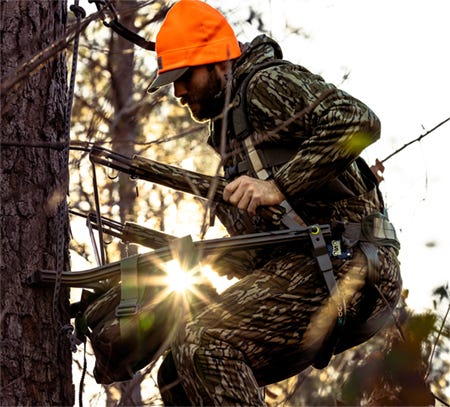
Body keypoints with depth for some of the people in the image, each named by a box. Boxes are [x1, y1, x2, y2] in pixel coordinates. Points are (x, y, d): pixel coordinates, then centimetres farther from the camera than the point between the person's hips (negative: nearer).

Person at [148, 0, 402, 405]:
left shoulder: (269, 84, -4)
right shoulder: (230, 125, 25)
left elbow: (358, 121, -21)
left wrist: (278, 186, -22)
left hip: (341, 266, -10)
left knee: (203, 345, -25)